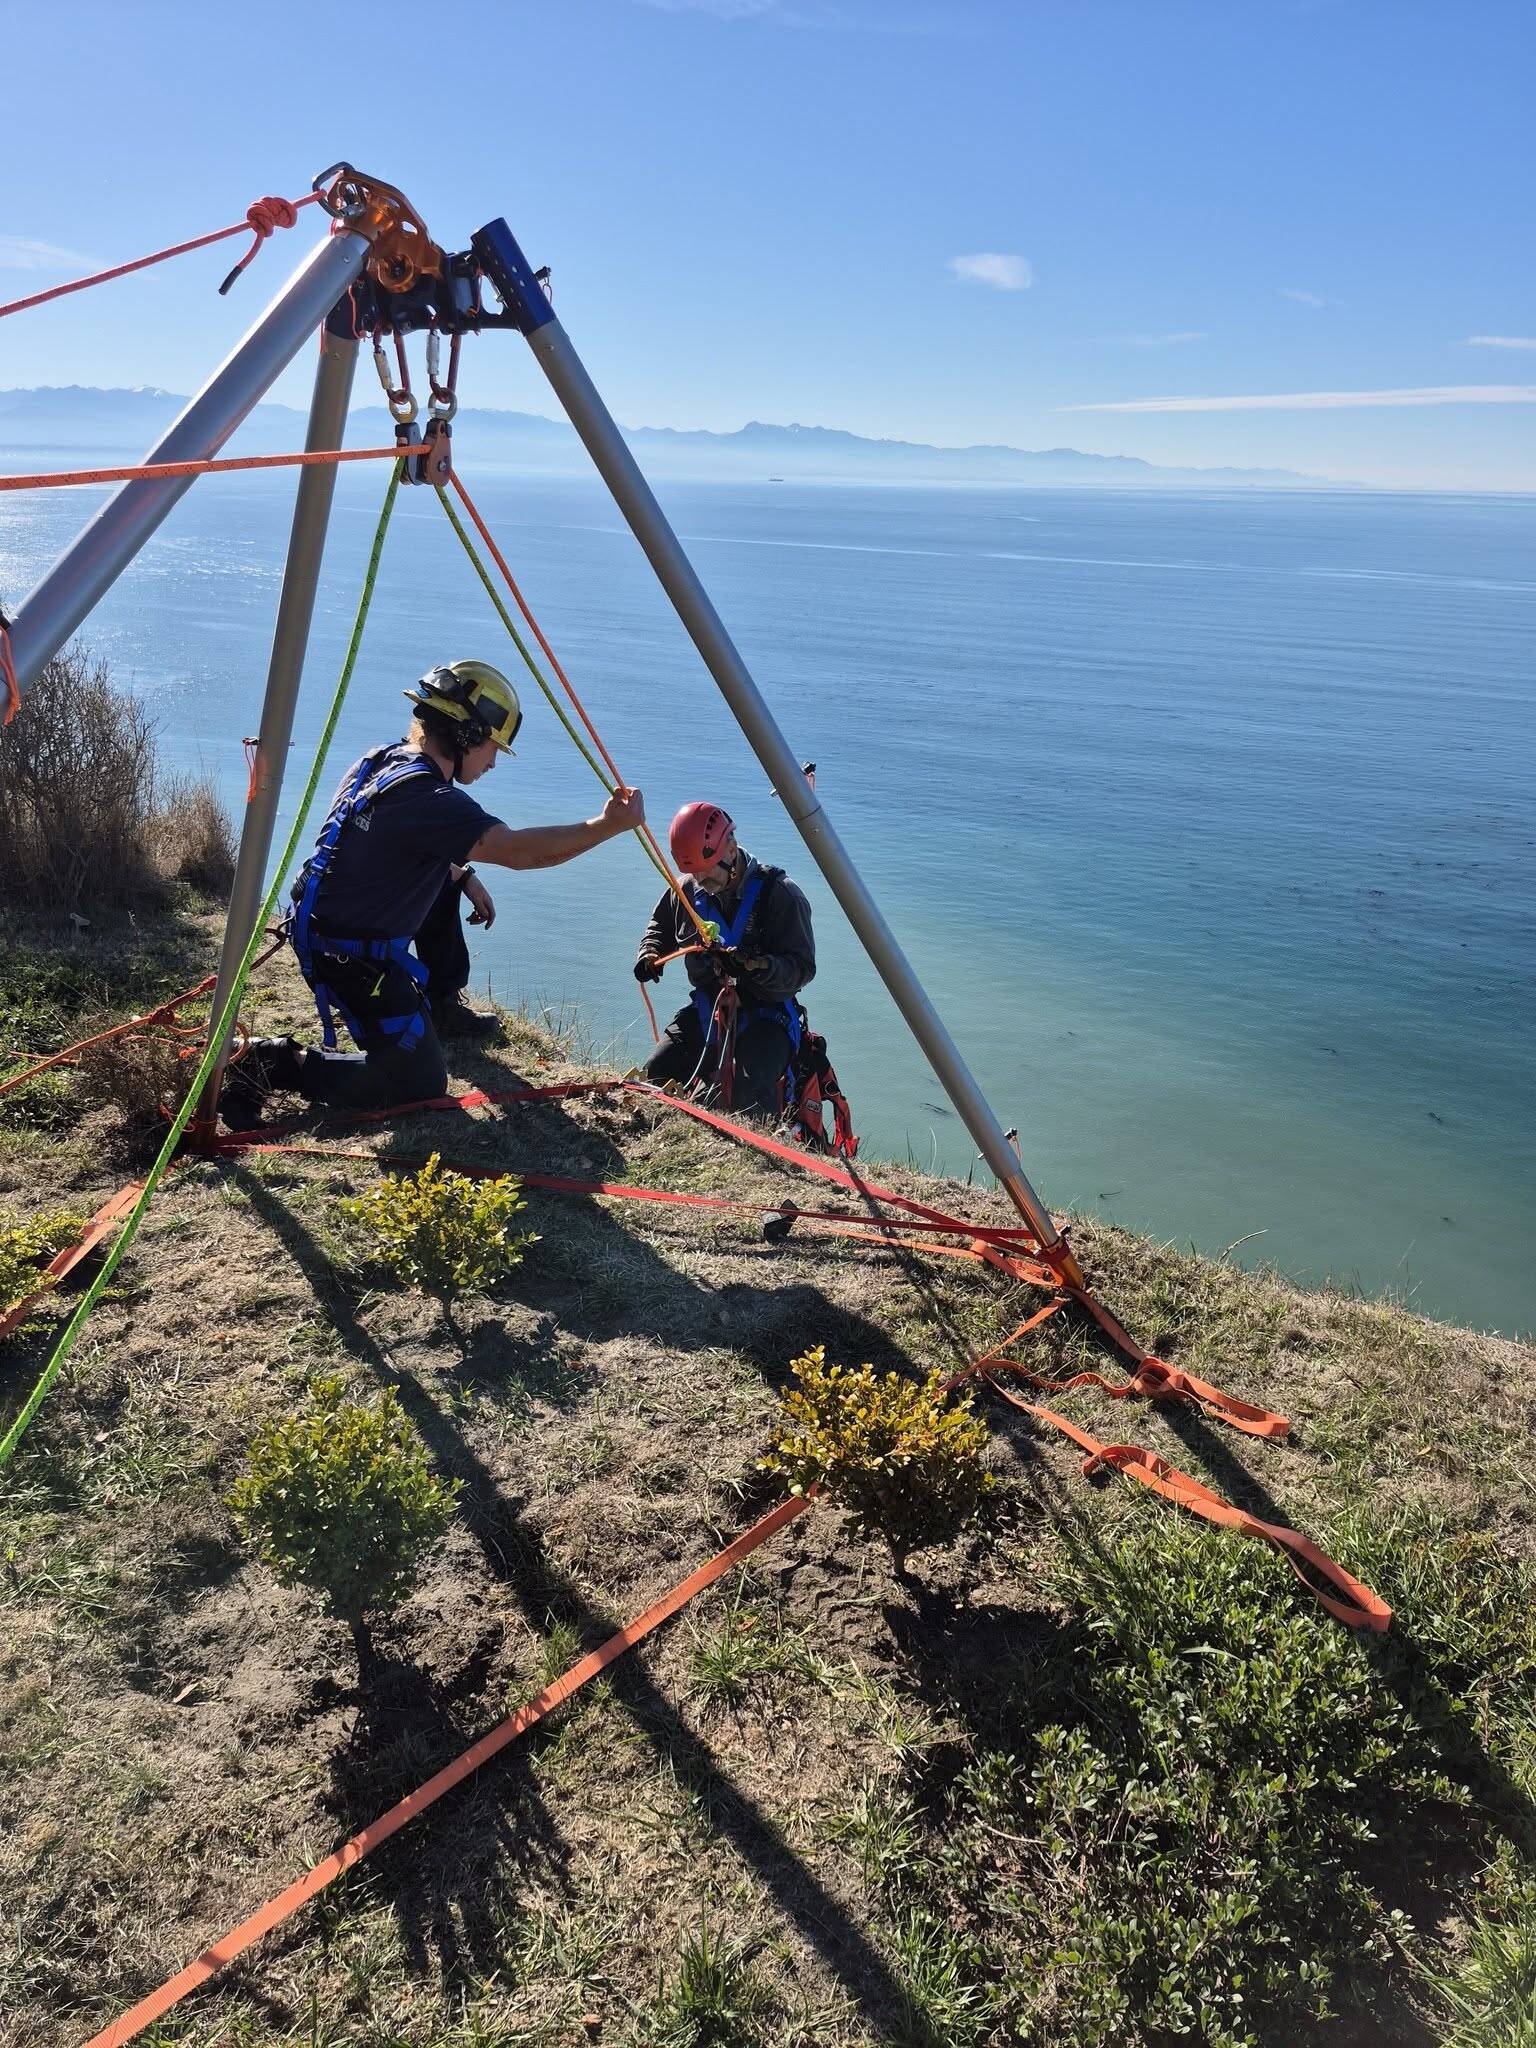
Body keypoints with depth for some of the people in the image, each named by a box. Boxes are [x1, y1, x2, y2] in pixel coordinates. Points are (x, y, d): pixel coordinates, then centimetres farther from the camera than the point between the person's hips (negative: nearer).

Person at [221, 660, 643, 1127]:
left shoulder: (381, 759, 3)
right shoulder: (426, 797, -26)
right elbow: (519, 851, -33)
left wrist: (463, 875, 12)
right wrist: (609, 825, -26)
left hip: (322, 923, 10)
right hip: (354, 958, -10)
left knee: (447, 882, 23)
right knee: (422, 1081, -3)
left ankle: (438, 1005, 31)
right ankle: (275, 1063, -6)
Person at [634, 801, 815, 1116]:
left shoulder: (778, 894, -14)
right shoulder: (688, 890, 3)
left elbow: (803, 967, -16)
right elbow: (661, 926, 25)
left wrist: (758, 966, -35)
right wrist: (650, 953, 3)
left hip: (765, 1013, -5)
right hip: (706, 1010, 6)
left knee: (750, 1099, -30)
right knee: (655, 1076, -12)